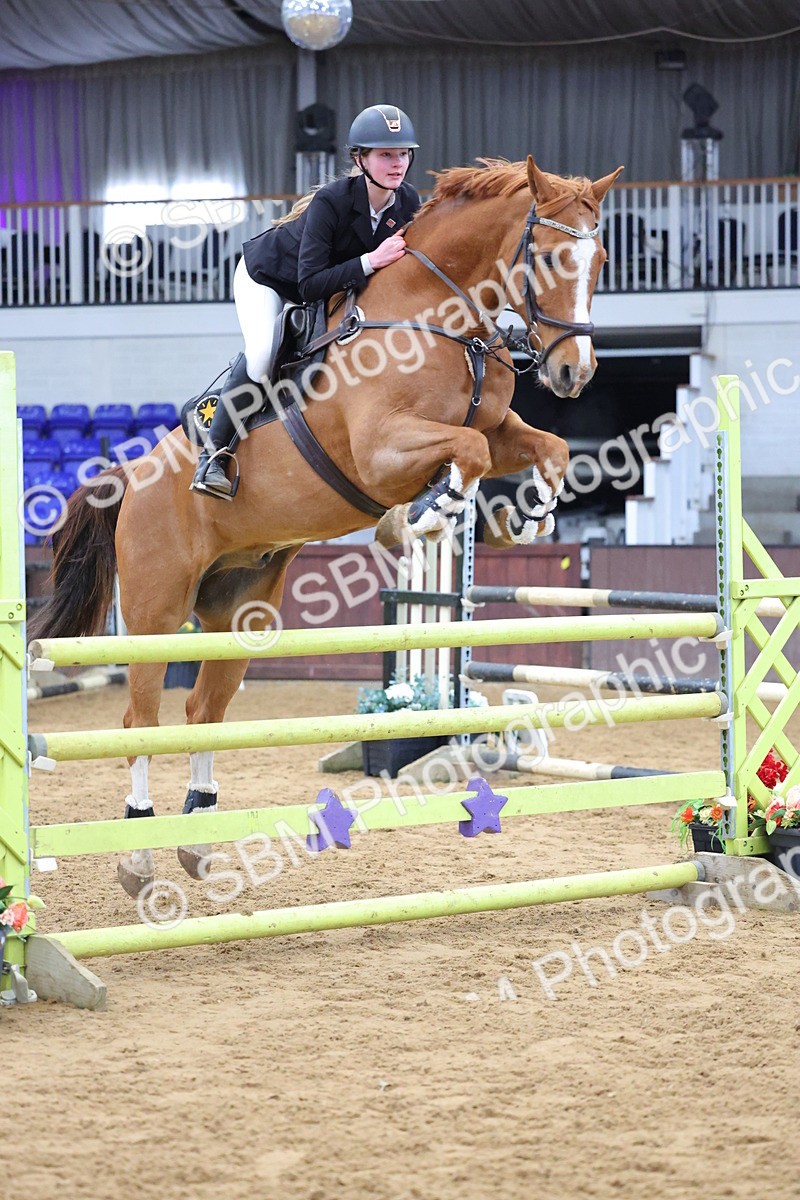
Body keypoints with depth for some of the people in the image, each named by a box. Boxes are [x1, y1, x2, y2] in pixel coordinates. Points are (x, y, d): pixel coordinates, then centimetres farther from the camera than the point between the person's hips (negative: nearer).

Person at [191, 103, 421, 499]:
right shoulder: (330, 201, -37)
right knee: (262, 353, -30)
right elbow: (310, 285, -40)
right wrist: (370, 262, -47)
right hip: (267, 276, -7)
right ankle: (213, 453, -19)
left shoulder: (408, 203, -20)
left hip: (336, 285, 7)